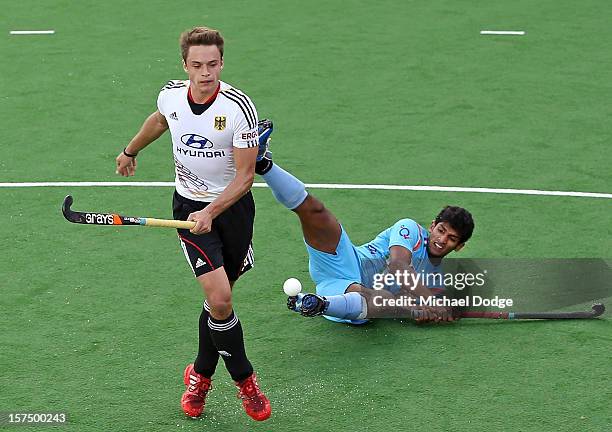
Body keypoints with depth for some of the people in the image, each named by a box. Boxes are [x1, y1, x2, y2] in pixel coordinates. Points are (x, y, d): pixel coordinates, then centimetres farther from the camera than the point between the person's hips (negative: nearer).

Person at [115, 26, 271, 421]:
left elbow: (244, 176, -17)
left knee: (218, 299, 7)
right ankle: (244, 379, 2)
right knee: (219, 297, -16)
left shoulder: (239, 107, -20)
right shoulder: (170, 96, -8)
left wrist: (211, 212, -30)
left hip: (233, 207, -1)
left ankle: (201, 374, 30)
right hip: (190, 205, 1)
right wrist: (130, 152, 35)